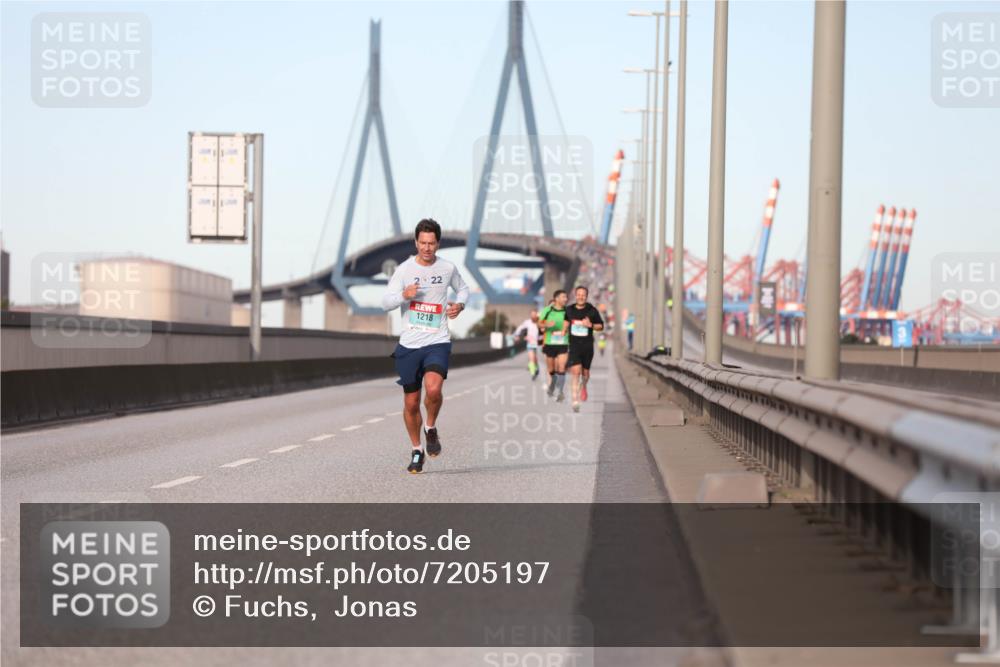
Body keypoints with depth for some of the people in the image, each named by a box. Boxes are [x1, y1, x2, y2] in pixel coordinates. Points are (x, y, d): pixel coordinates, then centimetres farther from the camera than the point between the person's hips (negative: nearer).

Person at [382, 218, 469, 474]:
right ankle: (416, 451, 27)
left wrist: (459, 304, 1)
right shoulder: (404, 270, -3)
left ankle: (431, 428, 4)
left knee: (433, 389, -26)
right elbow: (385, 303, -8)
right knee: (411, 404, 6)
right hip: (409, 344, 1)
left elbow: (462, 288, 23)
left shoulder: (448, 268, 3)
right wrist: (404, 295, -27)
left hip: (437, 342, -1)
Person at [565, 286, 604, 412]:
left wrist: (591, 325, -15)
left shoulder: (592, 311, -3)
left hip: (587, 346, 1)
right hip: (574, 345, -1)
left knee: (585, 372, 15)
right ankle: (575, 402, -18)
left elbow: (601, 326, 3)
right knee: (576, 372, -15)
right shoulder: (569, 310, 2)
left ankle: (583, 387, 51)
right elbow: (565, 322, 21)